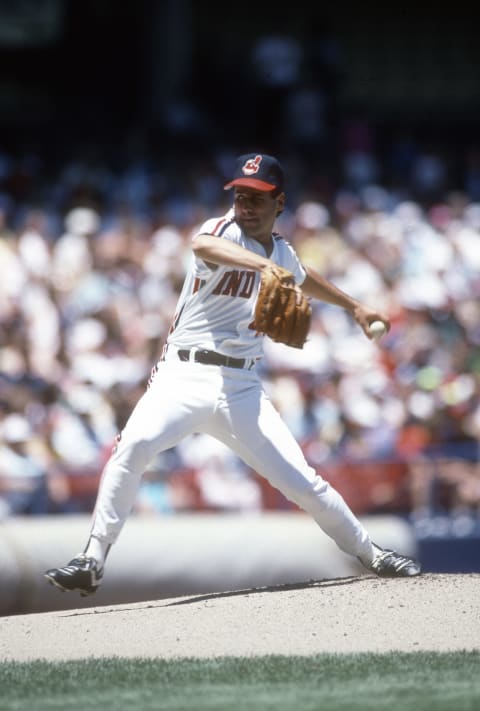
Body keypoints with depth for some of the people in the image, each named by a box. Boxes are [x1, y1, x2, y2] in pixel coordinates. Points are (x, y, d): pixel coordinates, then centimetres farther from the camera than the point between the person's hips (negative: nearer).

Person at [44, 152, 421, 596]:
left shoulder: (281, 252, 14)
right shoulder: (223, 231, -6)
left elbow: (303, 278, 40)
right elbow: (202, 245, -34)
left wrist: (354, 306, 49)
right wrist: (264, 266, -50)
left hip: (242, 389, 4)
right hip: (185, 375, -4)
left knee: (301, 481, -1)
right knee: (134, 444, -31)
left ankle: (371, 555, 21)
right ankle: (93, 561, -25)